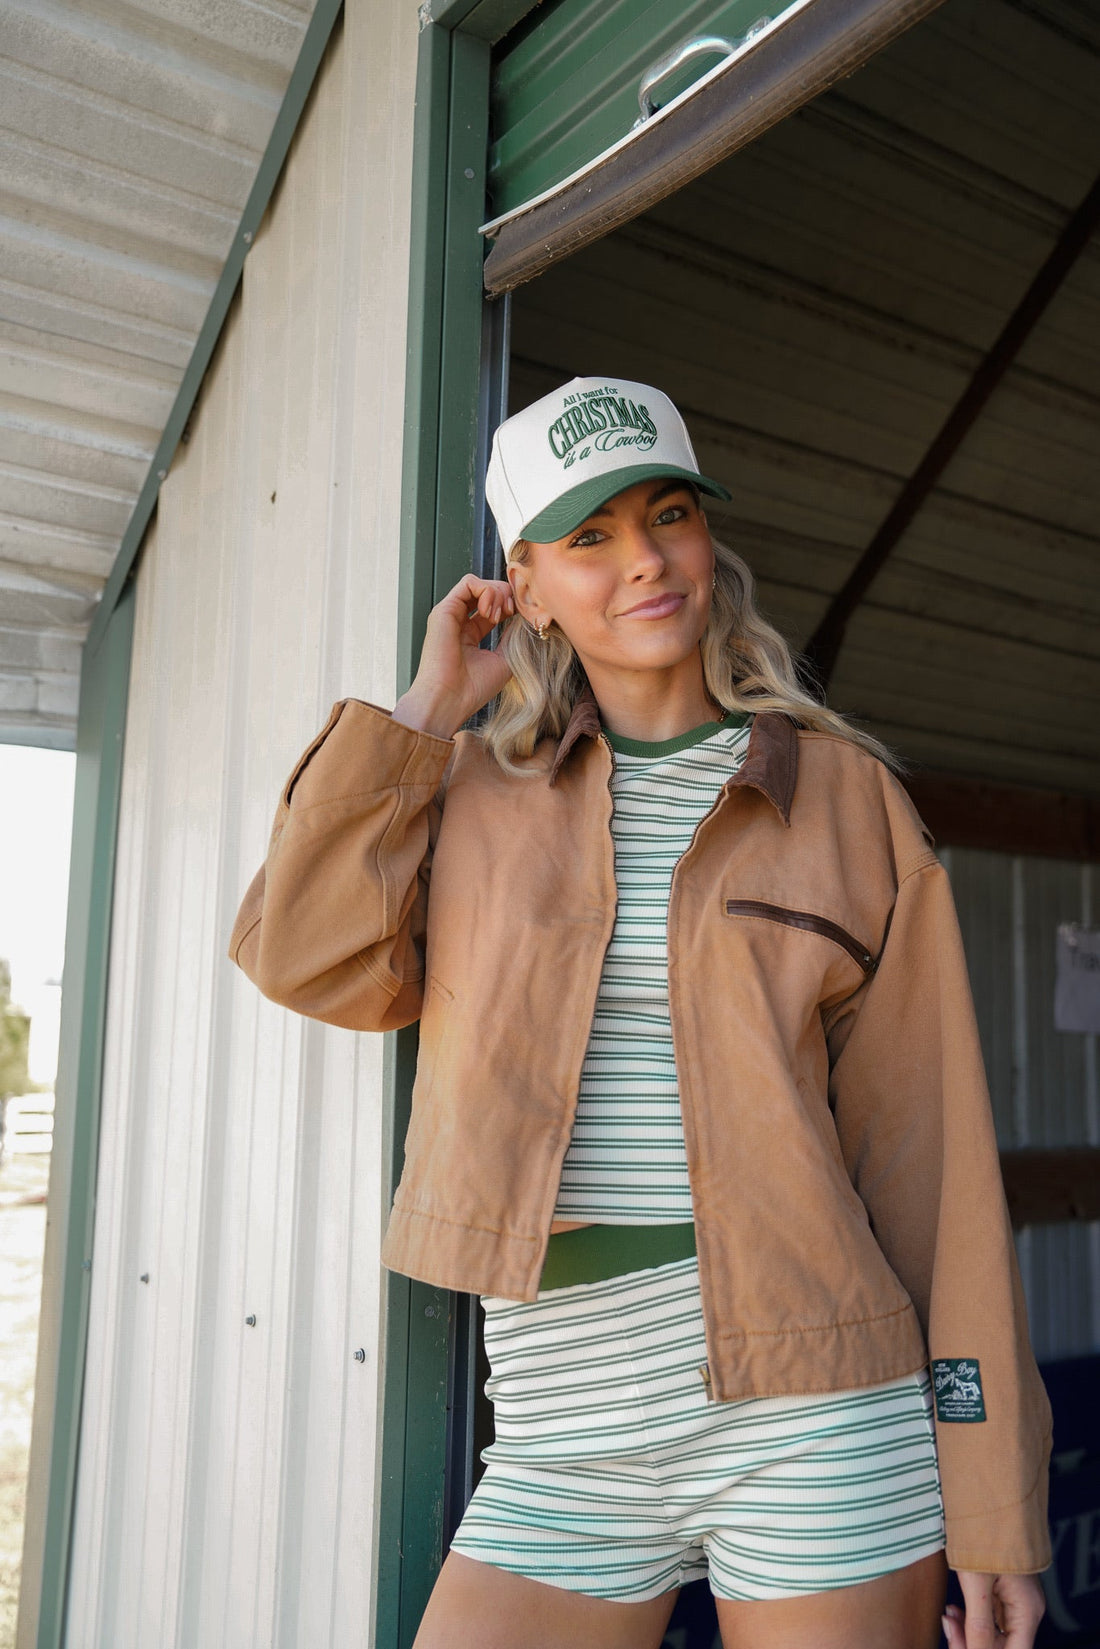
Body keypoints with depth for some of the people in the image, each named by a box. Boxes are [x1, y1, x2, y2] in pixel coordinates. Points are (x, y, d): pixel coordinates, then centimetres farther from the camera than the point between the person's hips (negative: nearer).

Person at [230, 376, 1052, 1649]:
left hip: (817, 1415, -1)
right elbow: (307, 959, -10)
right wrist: (429, 704, -3)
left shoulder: (845, 796, 0)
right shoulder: (476, 787, 6)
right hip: (569, 1437, 2)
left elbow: (927, 1149, -1)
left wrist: (993, 1505, -2)